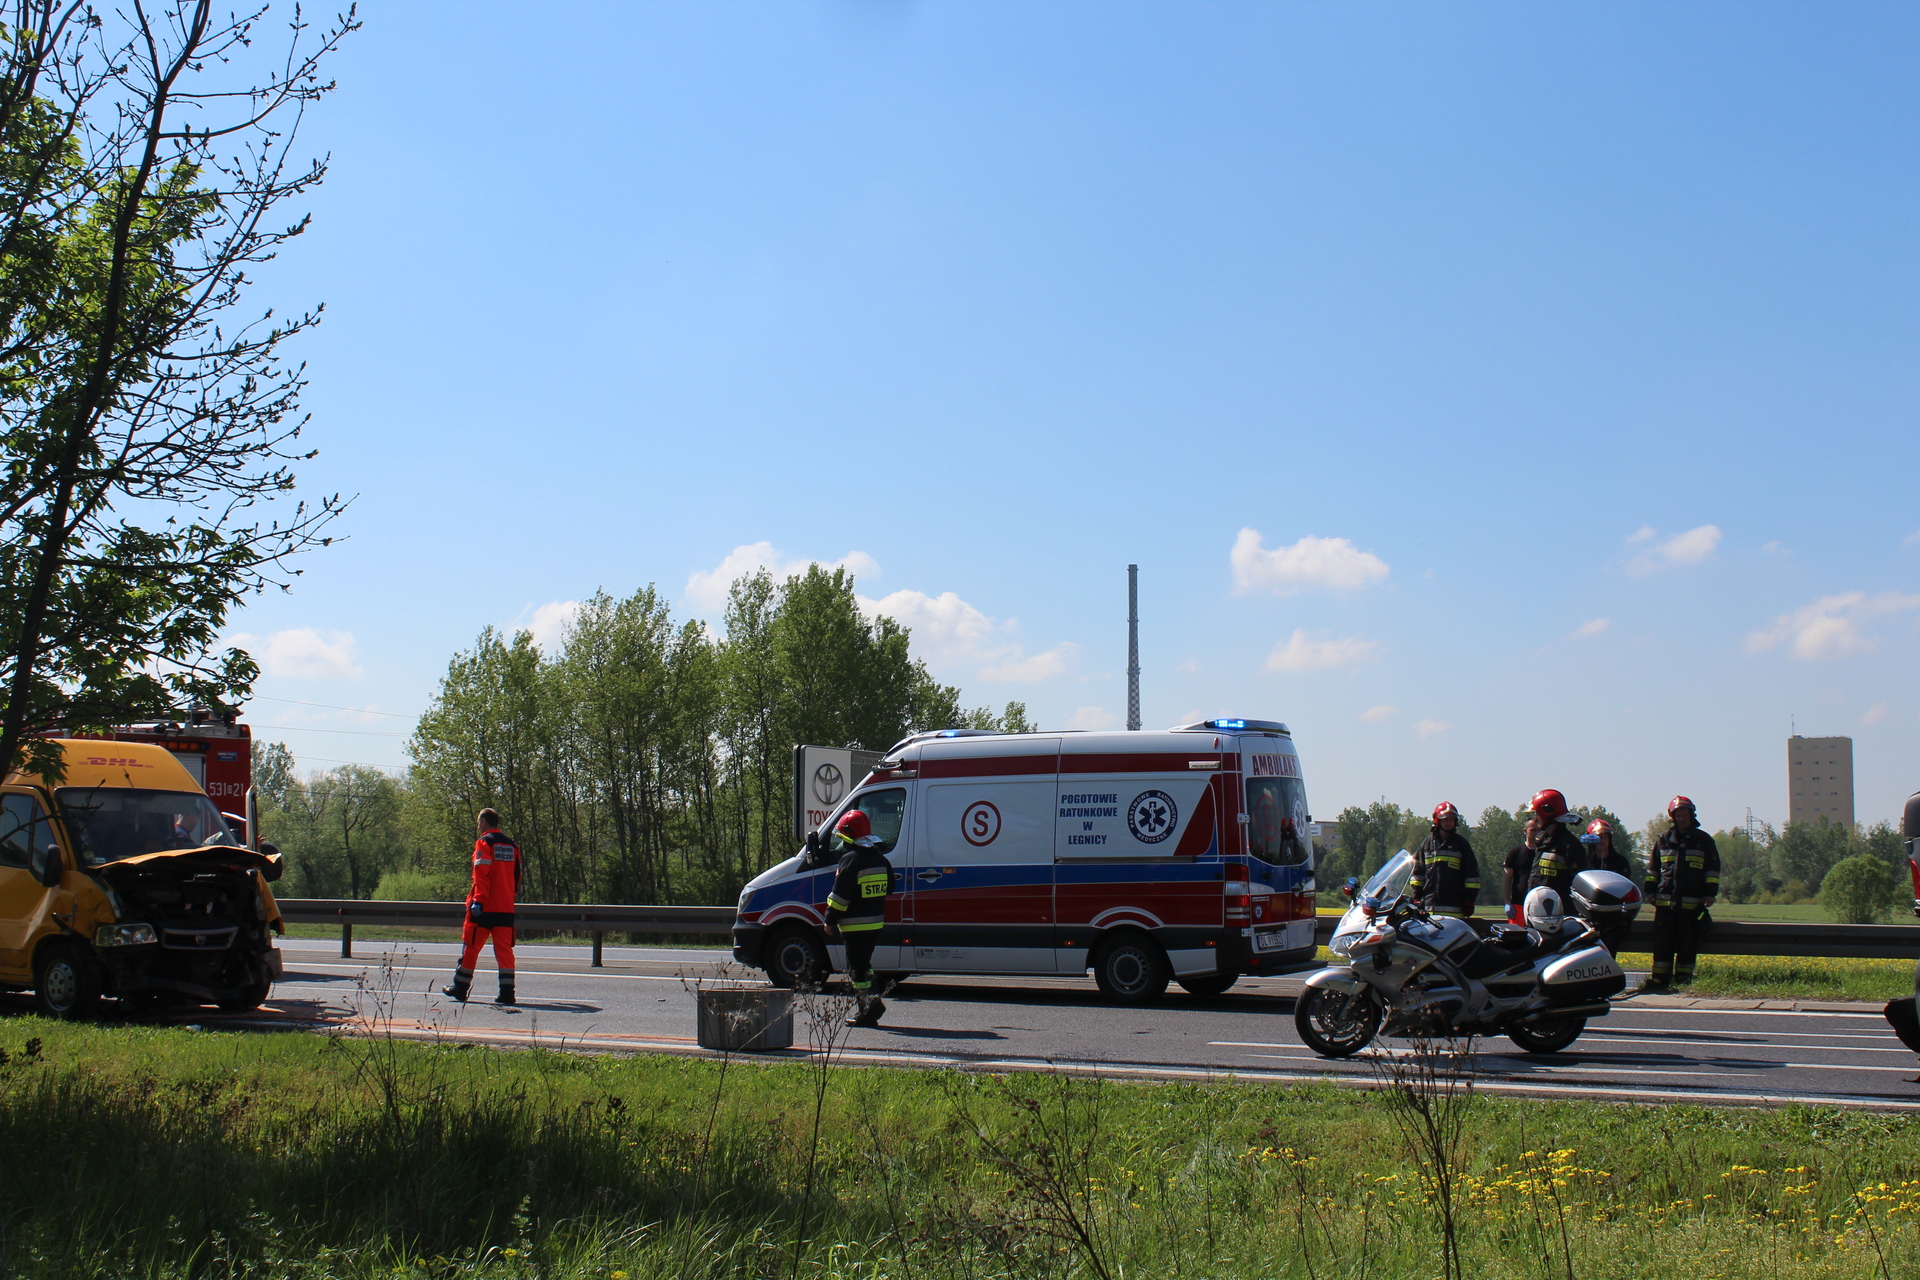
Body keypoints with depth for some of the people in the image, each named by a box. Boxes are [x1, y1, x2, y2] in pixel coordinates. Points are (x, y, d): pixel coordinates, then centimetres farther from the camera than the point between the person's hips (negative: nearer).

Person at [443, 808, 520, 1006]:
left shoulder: (484, 843, -6)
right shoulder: (511, 845, 13)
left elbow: (482, 874, -16)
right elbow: (516, 876, 17)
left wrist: (478, 900, -18)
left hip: (484, 907, -5)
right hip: (506, 907, 5)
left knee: (471, 945, 5)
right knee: (504, 947, 3)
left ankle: (460, 987, 13)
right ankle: (507, 991, -6)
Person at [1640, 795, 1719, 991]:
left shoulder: (1704, 841, 8)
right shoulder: (1663, 841, 14)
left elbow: (1713, 868, 8)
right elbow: (1653, 867, 21)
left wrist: (1710, 893, 0)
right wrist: (1651, 889, 12)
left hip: (1692, 903, -2)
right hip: (1665, 901, 2)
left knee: (1688, 944, 0)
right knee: (1662, 942, 0)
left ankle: (1683, 978, 7)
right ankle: (1659, 978, 3)